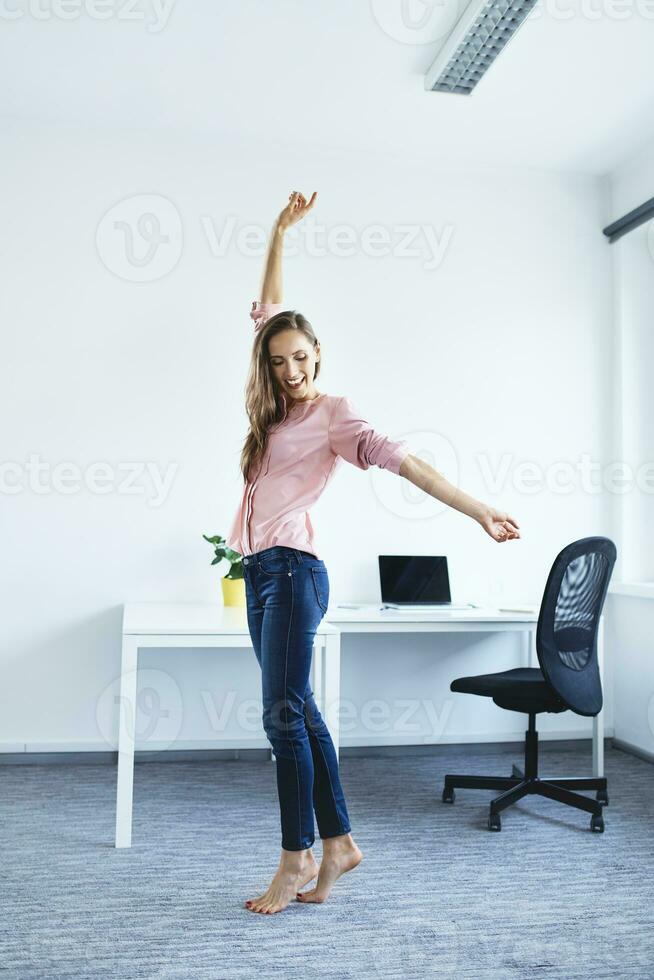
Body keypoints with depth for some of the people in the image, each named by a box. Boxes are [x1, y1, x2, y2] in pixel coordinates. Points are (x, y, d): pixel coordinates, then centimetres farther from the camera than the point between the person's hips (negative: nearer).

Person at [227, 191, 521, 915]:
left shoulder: (332, 412, -3)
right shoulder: (276, 407, 15)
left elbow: (398, 459, -13)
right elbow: (267, 309, 24)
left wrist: (477, 510, -20)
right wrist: (279, 231, 25)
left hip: (291, 569, -7)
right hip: (261, 572, 7)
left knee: (284, 713, -5)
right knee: (296, 712, 9)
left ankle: (297, 858, 8)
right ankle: (338, 842, 19)